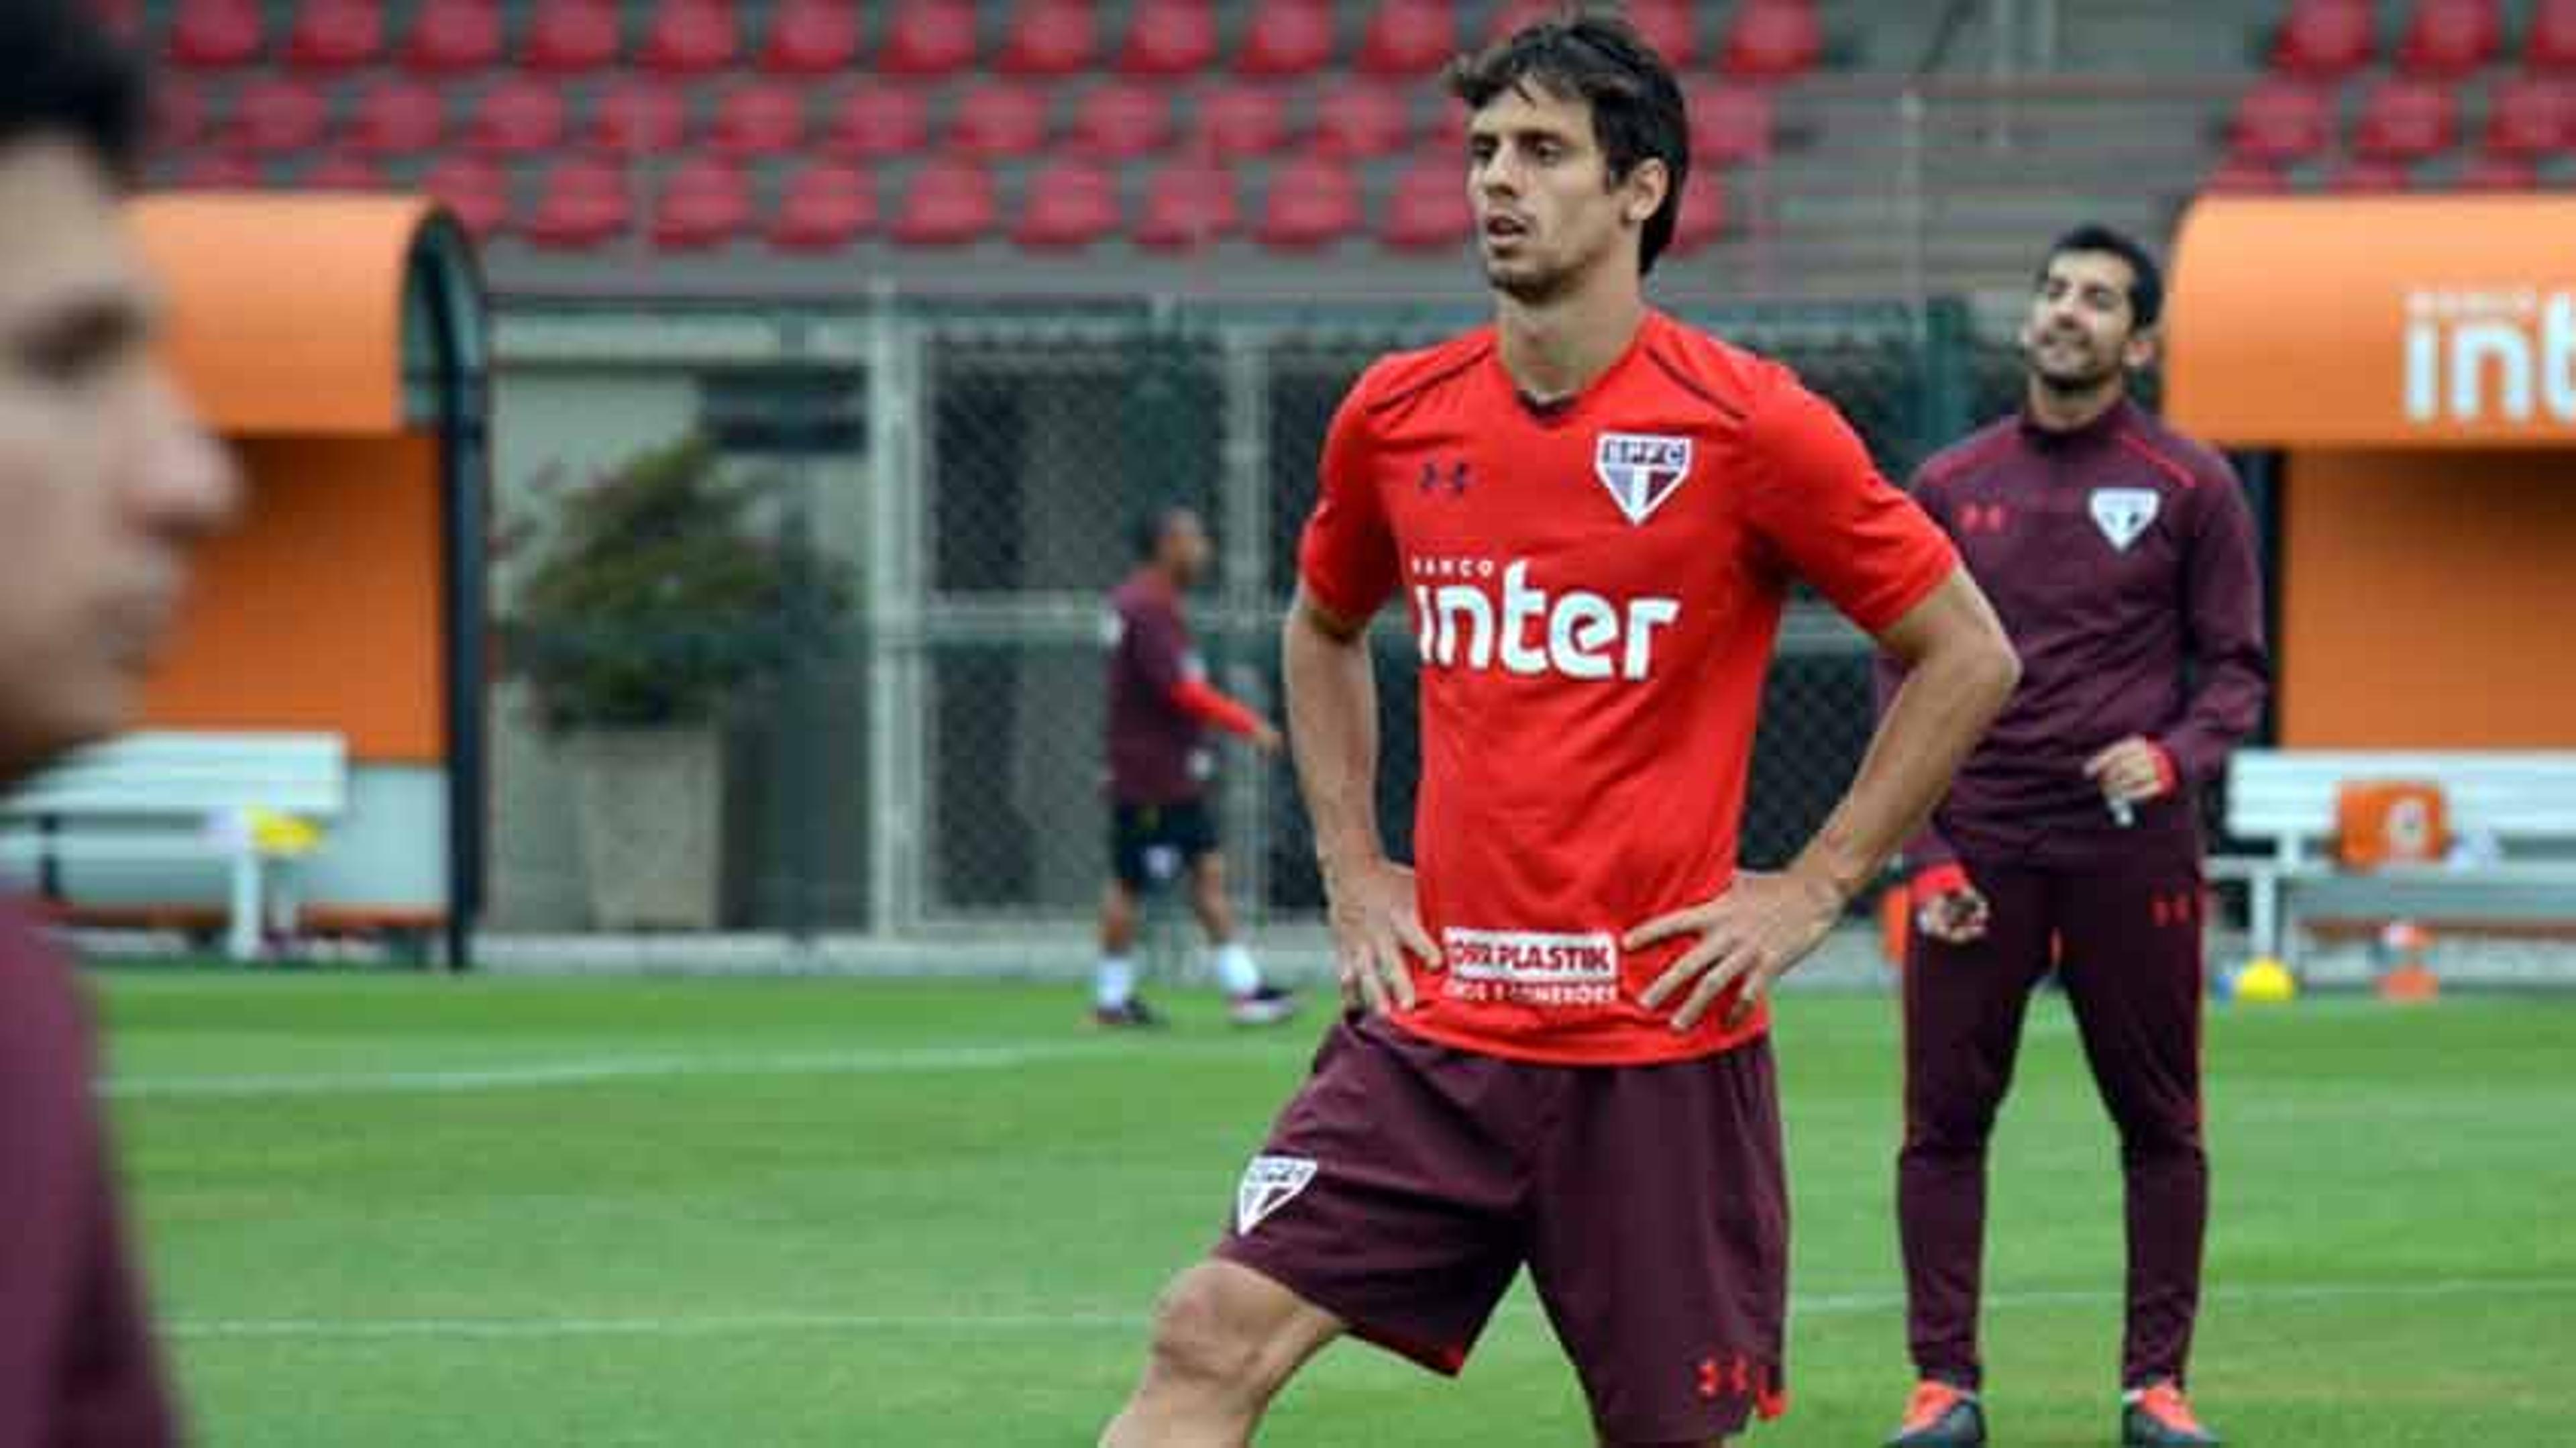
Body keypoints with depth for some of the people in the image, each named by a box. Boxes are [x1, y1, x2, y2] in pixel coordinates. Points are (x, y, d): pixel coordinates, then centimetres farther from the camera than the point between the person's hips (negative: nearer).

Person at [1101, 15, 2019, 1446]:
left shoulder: (1746, 425, -8)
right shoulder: (1396, 415, 5)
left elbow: (1969, 655, -1)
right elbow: (1322, 631, 26)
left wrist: (1811, 891, -4)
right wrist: (1352, 867, 14)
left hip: (1660, 1044, -4)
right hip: (1434, 1027, 4)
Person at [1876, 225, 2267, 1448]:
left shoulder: (2190, 487, 3)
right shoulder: (1949, 489, 9)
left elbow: (2236, 669, 5)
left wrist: (2173, 756, -16)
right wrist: (1926, 856, -1)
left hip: (2132, 846, -1)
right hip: (1979, 850, 1)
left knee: (2159, 1121, 3)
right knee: (1944, 1118, -1)